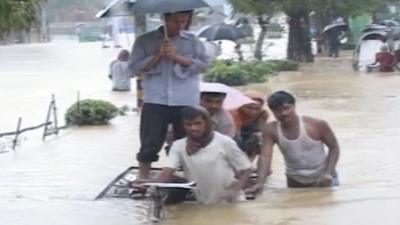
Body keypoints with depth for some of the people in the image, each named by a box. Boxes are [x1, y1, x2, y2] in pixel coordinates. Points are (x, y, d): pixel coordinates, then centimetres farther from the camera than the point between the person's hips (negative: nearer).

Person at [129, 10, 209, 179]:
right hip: (155, 102, -1)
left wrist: (177, 57, -13)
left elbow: (203, 64, -3)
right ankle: (142, 179, 9)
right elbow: (135, 67, 0)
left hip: (186, 103, 1)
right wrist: (157, 55, -13)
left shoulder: (193, 41, 7)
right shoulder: (145, 40, 5)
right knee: (150, 143, -1)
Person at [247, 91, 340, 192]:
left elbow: (334, 147, -6)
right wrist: (260, 183, -39)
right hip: (296, 181, 2)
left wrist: (328, 173, -19)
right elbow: (265, 156, -24)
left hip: (322, 178, -2)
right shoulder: (271, 130, -14)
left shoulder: (317, 125, -19)